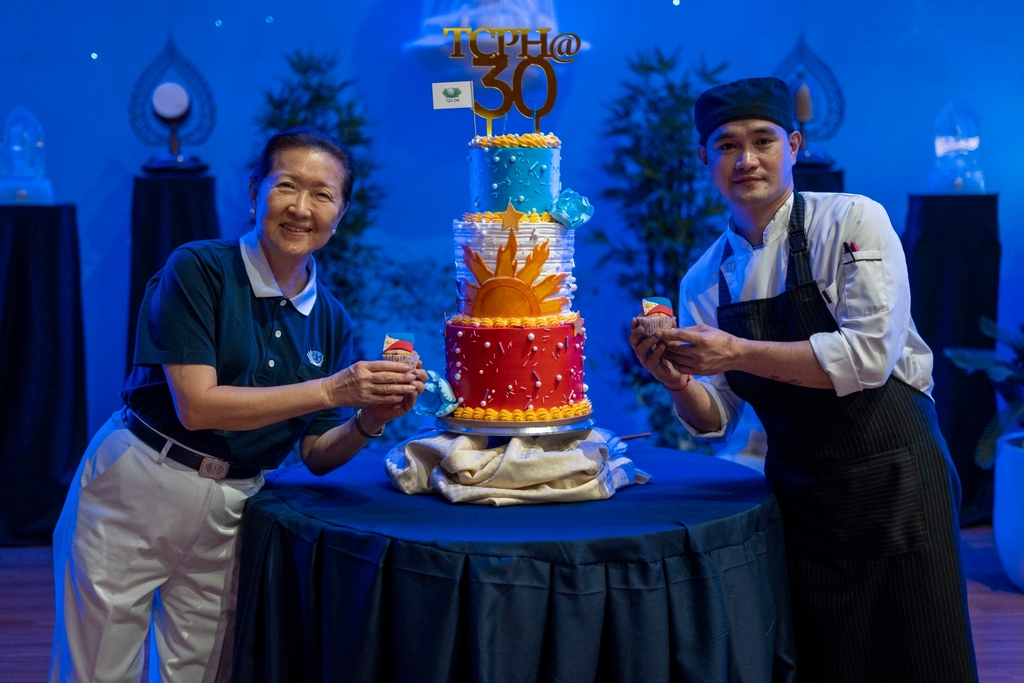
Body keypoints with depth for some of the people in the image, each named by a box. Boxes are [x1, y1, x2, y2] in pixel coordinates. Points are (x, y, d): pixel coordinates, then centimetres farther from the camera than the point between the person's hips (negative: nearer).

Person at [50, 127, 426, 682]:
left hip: (230, 513, 4)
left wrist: (370, 420, -17)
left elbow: (317, 454, 5)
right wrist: (332, 389, -22)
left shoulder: (331, 321, 4)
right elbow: (197, 405, -19)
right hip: (136, 492, -4)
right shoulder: (199, 270, -11)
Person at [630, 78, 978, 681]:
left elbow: (870, 354, -19)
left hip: (891, 478, -4)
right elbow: (715, 417, 7)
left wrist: (740, 353, -22)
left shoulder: (852, 221, -8)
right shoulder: (706, 280, 5)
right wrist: (677, 381, -14)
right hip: (798, 491, 4)